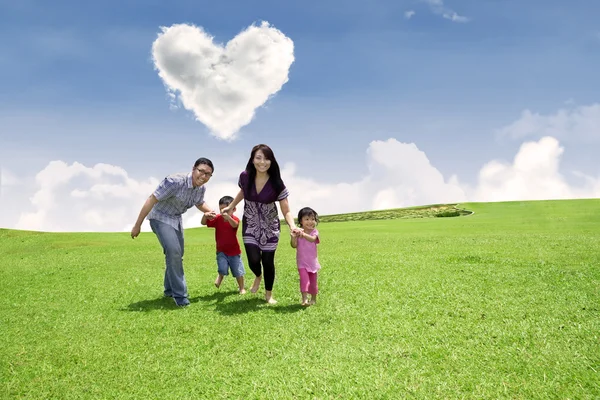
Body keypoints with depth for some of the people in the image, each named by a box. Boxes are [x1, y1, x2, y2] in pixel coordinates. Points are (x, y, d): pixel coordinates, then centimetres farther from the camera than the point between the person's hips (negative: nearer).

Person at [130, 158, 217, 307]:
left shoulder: (201, 188, -8)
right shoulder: (175, 181, -32)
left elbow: (200, 203, 14)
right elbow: (151, 200, -26)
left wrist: (209, 212, -9)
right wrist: (137, 225, -22)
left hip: (176, 220, 8)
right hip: (160, 218, -8)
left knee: (177, 255, 15)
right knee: (173, 251, -22)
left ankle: (170, 289, 35)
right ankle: (179, 294, -11)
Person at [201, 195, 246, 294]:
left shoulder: (235, 219, -17)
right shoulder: (218, 219, -7)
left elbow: (234, 224, -42)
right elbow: (203, 223, -11)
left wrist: (228, 217, -64)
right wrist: (205, 215, -35)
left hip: (234, 251, -1)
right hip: (221, 251, 1)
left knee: (238, 272, 8)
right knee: (222, 268, -19)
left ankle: (242, 288, 30)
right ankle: (220, 276, 17)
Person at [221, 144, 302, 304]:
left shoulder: (277, 184, -22)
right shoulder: (245, 176, -16)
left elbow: (286, 211, -20)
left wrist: (292, 226, -38)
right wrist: (231, 206, 10)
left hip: (270, 226, -1)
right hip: (250, 225, 1)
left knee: (268, 261, 2)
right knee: (254, 260, -10)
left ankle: (269, 294, 28)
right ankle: (258, 276, 29)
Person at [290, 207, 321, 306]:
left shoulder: (314, 232, -6)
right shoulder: (298, 232, -6)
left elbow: (312, 239, -29)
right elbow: (294, 245, -13)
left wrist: (303, 234, -46)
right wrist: (293, 237, -31)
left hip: (312, 262, 1)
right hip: (302, 262, -1)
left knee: (313, 281, 12)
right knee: (304, 278, -19)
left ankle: (313, 299, 31)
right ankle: (304, 299, -17)